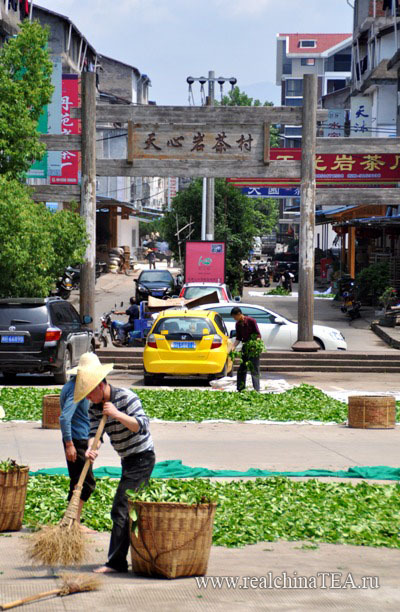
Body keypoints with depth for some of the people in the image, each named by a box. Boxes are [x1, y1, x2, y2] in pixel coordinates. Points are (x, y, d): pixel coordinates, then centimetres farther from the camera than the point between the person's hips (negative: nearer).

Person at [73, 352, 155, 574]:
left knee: (121, 510, -14)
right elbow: (94, 432, -4)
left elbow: (142, 425, -25)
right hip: (129, 460, 9)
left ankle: (117, 562, -14)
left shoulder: (126, 397, -18)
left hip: (142, 458, -9)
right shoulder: (95, 408, 5)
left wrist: (117, 414, -34)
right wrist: (91, 449, -25)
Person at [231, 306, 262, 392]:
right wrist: (233, 347, -2)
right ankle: (240, 389, 16)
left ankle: (256, 390, -12)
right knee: (241, 369, 9)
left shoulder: (251, 321, -13)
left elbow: (258, 335, -11)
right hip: (245, 347, 7)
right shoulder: (238, 324, 6)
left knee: (254, 369, -10)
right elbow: (238, 338, 11)